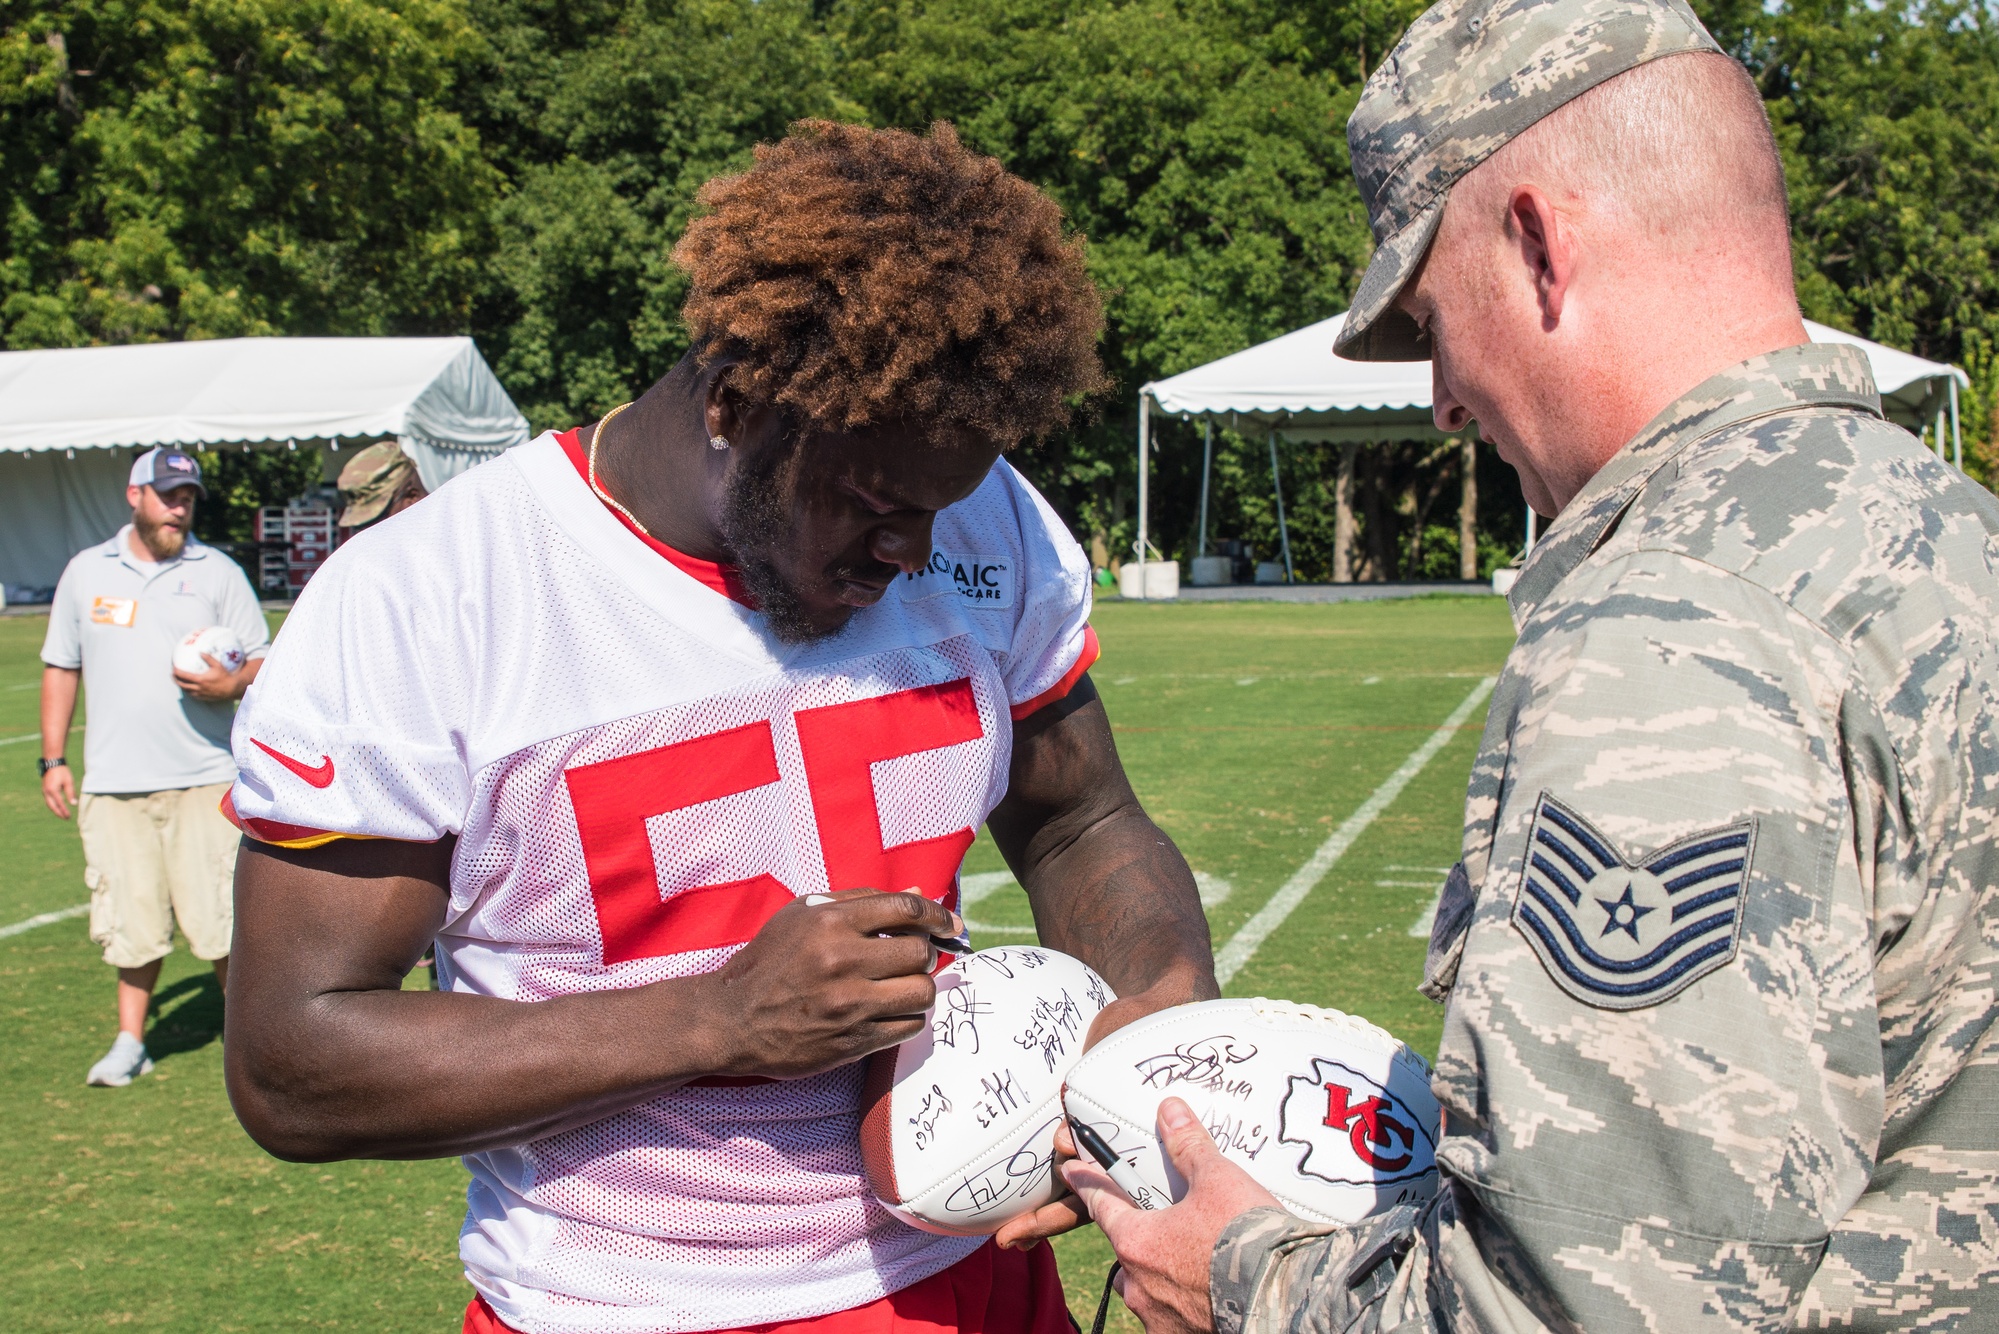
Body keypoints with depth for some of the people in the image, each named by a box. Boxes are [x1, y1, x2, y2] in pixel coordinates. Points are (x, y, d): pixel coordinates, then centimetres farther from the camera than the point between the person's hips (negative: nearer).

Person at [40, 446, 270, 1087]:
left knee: (220, 915, -4)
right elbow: (60, 666, 16)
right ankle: (130, 1040, 21)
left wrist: (229, 684, -17)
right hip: (113, 780, 2)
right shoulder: (85, 572, 10)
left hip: (204, 777, -2)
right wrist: (53, 758, 10)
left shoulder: (218, 572, 5)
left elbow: (264, 662, 6)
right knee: (131, 916, 5)